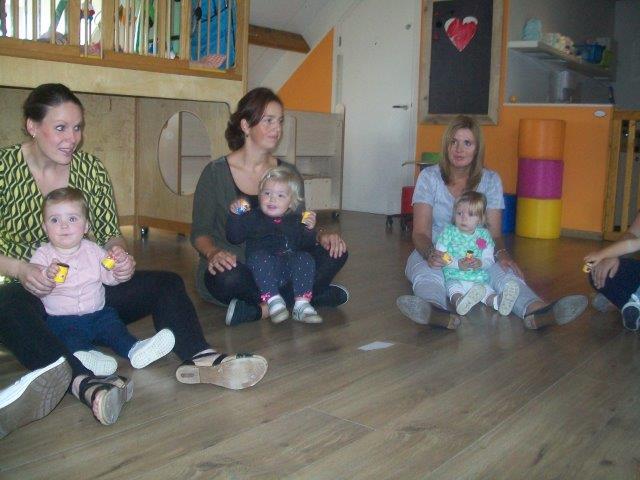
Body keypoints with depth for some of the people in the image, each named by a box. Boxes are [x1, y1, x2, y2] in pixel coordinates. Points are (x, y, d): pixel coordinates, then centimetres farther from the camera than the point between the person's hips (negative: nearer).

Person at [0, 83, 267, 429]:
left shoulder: (91, 169, 7)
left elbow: (109, 233, 7)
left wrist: (119, 253, -16)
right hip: (29, 294, -4)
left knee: (167, 284, -15)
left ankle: (199, 358, -39)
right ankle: (83, 382, -59)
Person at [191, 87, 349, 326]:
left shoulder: (288, 173, 7)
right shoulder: (215, 173, -5)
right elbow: (199, 232, -4)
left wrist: (321, 235, -12)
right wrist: (213, 252, -27)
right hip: (232, 268, -4)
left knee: (335, 251, -17)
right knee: (227, 278, -39)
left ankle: (259, 309, -22)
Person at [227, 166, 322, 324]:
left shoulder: (296, 220, 16)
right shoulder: (252, 218, 14)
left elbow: (306, 245, 10)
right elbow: (234, 238, 6)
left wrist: (309, 230, -9)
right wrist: (235, 216, -6)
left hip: (290, 269, 2)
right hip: (263, 270, -1)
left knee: (305, 258, -26)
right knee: (259, 256, -32)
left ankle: (302, 304, -30)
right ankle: (273, 301, -36)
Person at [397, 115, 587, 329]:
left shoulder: (490, 180, 5)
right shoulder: (429, 177, -1)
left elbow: (494, 232, 1)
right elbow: (420, 232, -7)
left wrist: (501, 253, -24)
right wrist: (430, 254, -31)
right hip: (435, 254, -1)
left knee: (505, 272, -33)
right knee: (425, 274, -39)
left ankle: (536, 310, -61)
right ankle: (436, 310, -72)